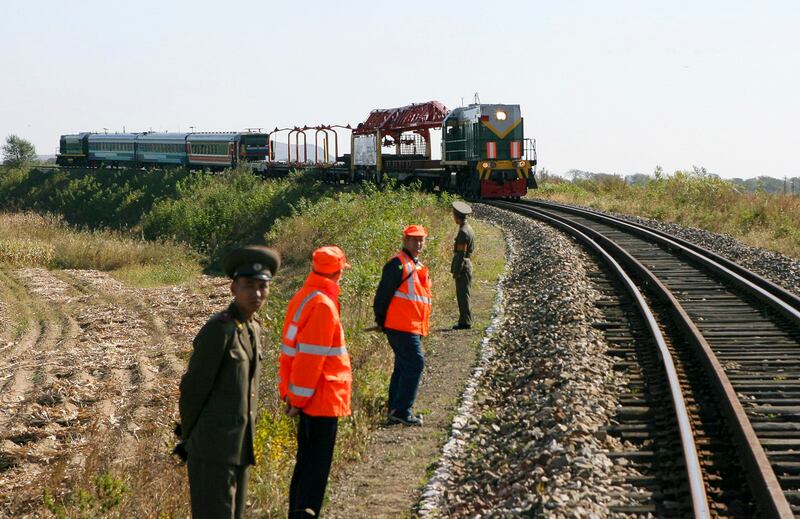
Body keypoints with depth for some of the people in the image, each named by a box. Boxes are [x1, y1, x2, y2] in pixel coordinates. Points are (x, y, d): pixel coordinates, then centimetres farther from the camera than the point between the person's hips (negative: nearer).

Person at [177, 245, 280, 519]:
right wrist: (188, 439, -1)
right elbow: (192, 388, -11)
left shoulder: (253, 328, 11)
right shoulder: (218, 329, -15)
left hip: (240, 448, 8)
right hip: (213, 448, -8)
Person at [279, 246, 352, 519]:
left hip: (306, 397, 9)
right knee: (317, 465, -5)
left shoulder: (301, 298, 9)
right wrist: (299, 398, -16)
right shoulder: (323, 305, -19)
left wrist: (289, 392, 13)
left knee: (306, 460, 16)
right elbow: (312, 358, -20)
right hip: (322, 398, -9)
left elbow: (291, 349, 12)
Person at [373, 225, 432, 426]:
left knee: (404, 367, 12)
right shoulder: (398, 264, -11)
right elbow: (383, 293, -14)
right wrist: (381, 321, -10)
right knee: (415, 363, -13)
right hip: (402, 326, -10)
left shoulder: (417, 266, 19)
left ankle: (396, 410, 18)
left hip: (413, 328, 10)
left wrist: (421, 328, 19)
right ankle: (401, 410, -11)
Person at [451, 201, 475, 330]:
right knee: (462, 295, 14)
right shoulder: (469, 229, 14)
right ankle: (464, 320, 18)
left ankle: (465, 322, -4)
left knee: (463, 295, -6)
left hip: (462, 266, -10)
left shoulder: (463, 232, -17)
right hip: (467, 264, 10)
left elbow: (461, 253, -20)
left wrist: (456, 271, -18)